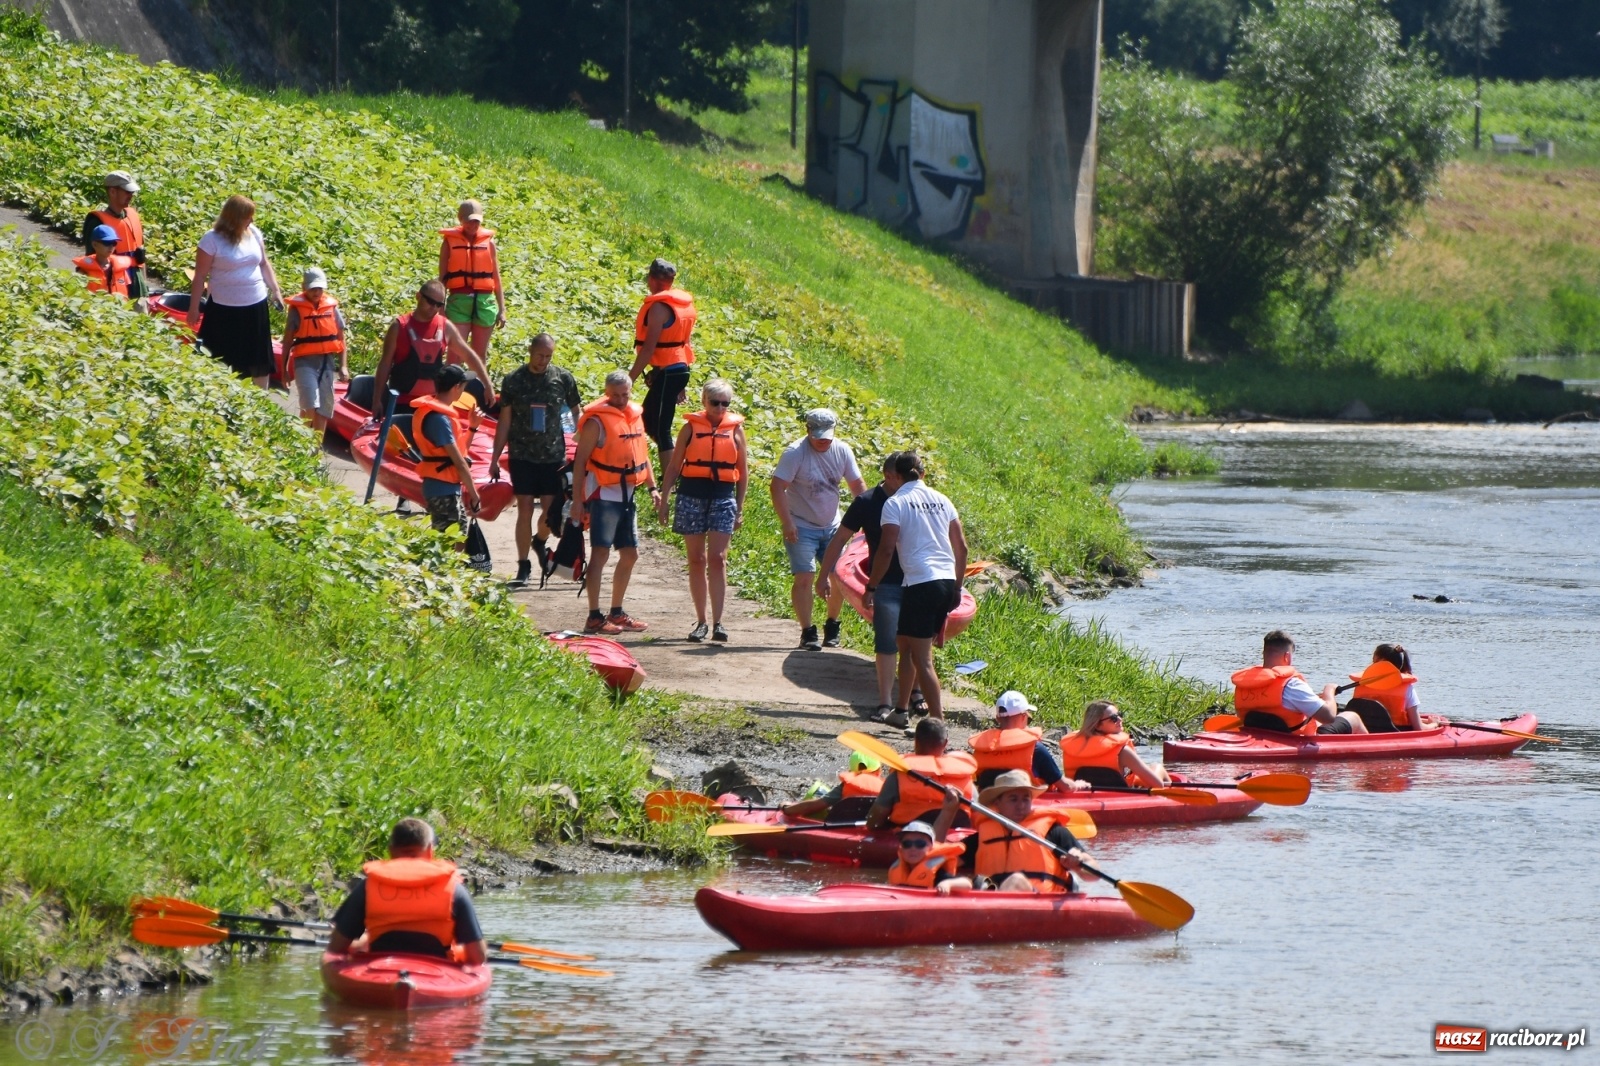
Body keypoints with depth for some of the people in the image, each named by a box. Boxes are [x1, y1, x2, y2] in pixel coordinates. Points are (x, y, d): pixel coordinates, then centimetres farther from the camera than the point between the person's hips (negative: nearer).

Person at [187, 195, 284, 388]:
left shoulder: (254, 234, 2)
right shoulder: (212, 240, -14)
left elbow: (264, 264, 16)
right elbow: (200, 276, -10)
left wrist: (275, 289, 12)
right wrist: (193, 308, -9)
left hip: (255, 307, 5)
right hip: (225, 309, -5)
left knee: (261, 361, 13)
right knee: (223, 363, 0)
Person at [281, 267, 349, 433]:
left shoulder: (331, 307, 6)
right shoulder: (297, 309, -3)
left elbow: (340, 338, 11)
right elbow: (287, 340, 1)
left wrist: (343, 366, 5)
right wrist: (284, 368, 1)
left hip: (327, 362, 4)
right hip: (305, 362, -4)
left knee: (324, 407, 7)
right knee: (310, 406, -17)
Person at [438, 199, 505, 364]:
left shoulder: (488, 242, 9)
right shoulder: (450, 242, 4)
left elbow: (496, 278, 11)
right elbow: (442, 278, 4)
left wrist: (502, 309, 7)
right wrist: (440, 309, 0)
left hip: (485, 301, 2)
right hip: (459, 300, -2)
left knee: (480, 354, 9)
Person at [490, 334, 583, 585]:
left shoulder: (563, 379, 0)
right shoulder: (513, 380, -1)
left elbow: (578, 414, 10)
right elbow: (504, 421, 4)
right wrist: (495, 458, 4)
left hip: (553, 456, 1)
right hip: (522, 456, -1)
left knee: (552, 510, 0)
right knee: (525, 509, -4)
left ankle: (540, 542, 33)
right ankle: (523, 566, 5)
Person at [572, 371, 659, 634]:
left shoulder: (635, 415, 12)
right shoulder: (597, 420, -10)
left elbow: (641, 454, 22)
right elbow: (580, 461, -11)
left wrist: (652, 487, 12)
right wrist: (577, 500, -15)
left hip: (626, 494, 8)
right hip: (604, 494, -8)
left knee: (630, 554, 13)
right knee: (600, 552, -10)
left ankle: (616, 613, 23)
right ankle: (594, 617, -11)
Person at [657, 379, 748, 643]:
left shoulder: (735, 428, 7)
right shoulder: (691, 427, 5)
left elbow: (743, 471, 12)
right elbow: (674, 466, 8)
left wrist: (740, 508, 9)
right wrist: (663, 499, 2)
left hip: (723, 497, -1)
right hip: (692, 495, 1)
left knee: (717, 559, -9)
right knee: (696, 560, 4)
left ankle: (717, 623, -10)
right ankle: (701, 621, 11)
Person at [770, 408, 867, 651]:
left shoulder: (842, 451, 0)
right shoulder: (795, 453, -16)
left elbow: (857, 485, 10)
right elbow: (777, 487, -19)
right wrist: (787, 523, -24)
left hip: (832, 527, 5)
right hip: (802, 528, -5)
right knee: (805, 577, -13)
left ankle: (832, 627, 24)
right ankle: (807, 633, -7)